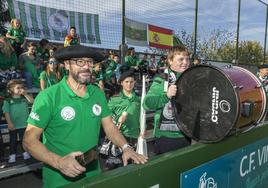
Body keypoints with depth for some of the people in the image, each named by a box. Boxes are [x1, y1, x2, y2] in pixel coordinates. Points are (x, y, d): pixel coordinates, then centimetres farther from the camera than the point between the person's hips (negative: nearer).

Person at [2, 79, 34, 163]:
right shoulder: (8, 100, -6)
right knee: (13, 140, 11)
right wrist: (9, 123, -14)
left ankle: (25, 152, 28)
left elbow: (32, 101, -16)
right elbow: (6, 112, -8)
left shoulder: (24, 98, 0)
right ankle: (12, 155, 23)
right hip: (13, 125, -1)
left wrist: (25, 94, -21)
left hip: (24, 124, 1)